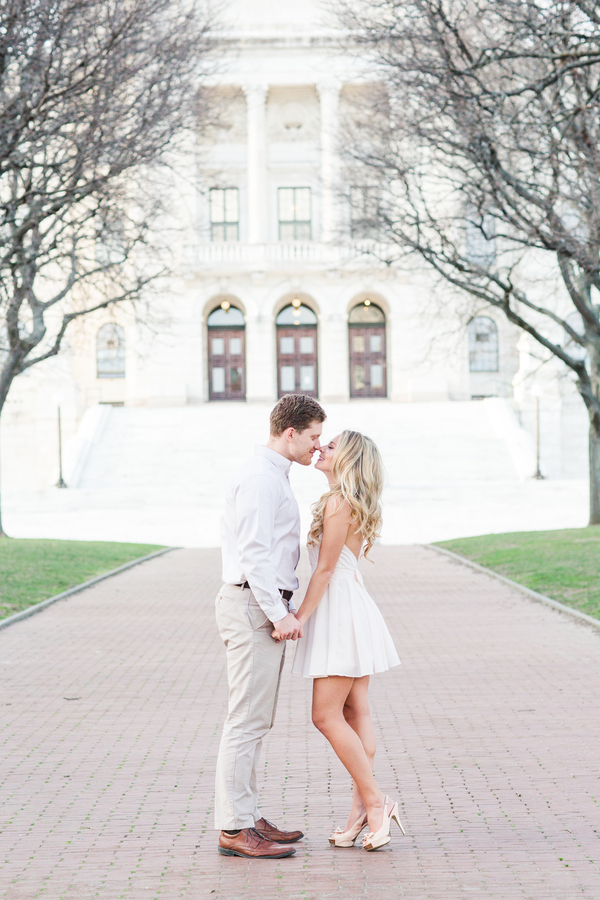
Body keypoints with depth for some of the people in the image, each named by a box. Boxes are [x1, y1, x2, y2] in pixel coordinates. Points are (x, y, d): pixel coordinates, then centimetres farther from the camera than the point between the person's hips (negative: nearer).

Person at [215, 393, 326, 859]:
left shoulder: (273, 476, 19)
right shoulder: (260, 477, -15)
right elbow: (254, 552, -21)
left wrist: (287, 608, 20)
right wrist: (279, 613, -21)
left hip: (267, 607, 11)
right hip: (254, 607, -11)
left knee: (256, 720, 13)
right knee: (248, 720, -8)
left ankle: (248, 818, 19)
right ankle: (235, 829, -5)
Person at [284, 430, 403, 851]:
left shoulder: (338, 503, -15)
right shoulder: (352, 503, 14)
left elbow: (325, 569, -17)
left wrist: (299, 617, -16)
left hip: (341, 611, -10)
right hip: (351, 607, 10)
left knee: (326, 715, -8)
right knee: (355, 712, 8)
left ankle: (375, 801, -5)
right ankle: (362, 809, 9)